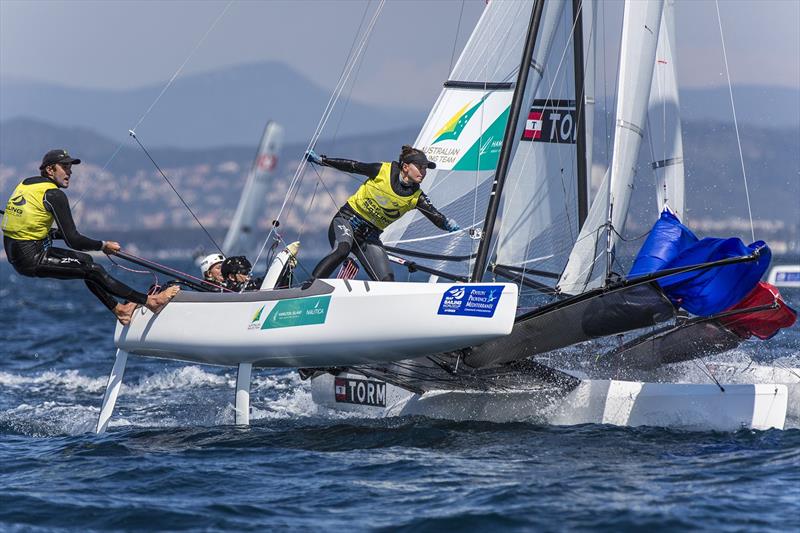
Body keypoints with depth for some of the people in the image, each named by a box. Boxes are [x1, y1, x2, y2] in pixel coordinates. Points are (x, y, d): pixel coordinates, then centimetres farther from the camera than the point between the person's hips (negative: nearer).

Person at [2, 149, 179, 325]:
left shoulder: (25, 184, 11)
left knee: (85, 260, 20)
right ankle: (150, 302, -1)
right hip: (31, 260, -9)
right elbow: (73, 241, -16)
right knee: (94, 271, -5)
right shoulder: (54, 195, -15)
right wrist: (104, 245, -2)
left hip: (14, 255, 9)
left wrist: (55, 233, 23)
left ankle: (118, 308, 26)